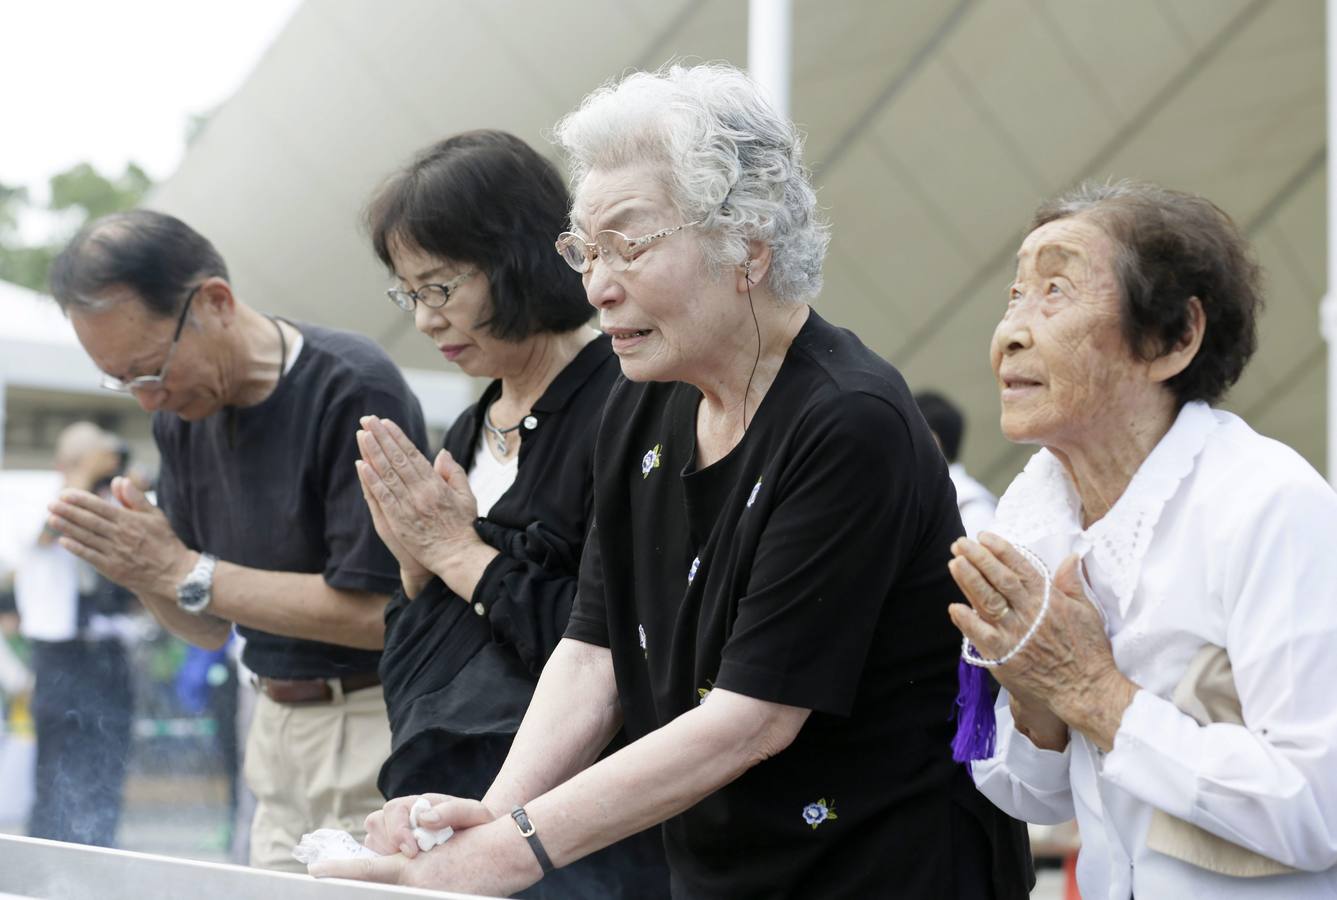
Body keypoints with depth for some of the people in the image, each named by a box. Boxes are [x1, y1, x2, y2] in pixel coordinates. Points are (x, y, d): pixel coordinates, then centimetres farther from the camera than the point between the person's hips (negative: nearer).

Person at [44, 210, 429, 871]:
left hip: (375, 720, -6)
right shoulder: (182, 414, 6)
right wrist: (144, 574, -9)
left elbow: (375, 611, -20)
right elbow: (209, 629, 13)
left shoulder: (352, 389, -16)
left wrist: (187, 573, -16)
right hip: (277, 731, 7)